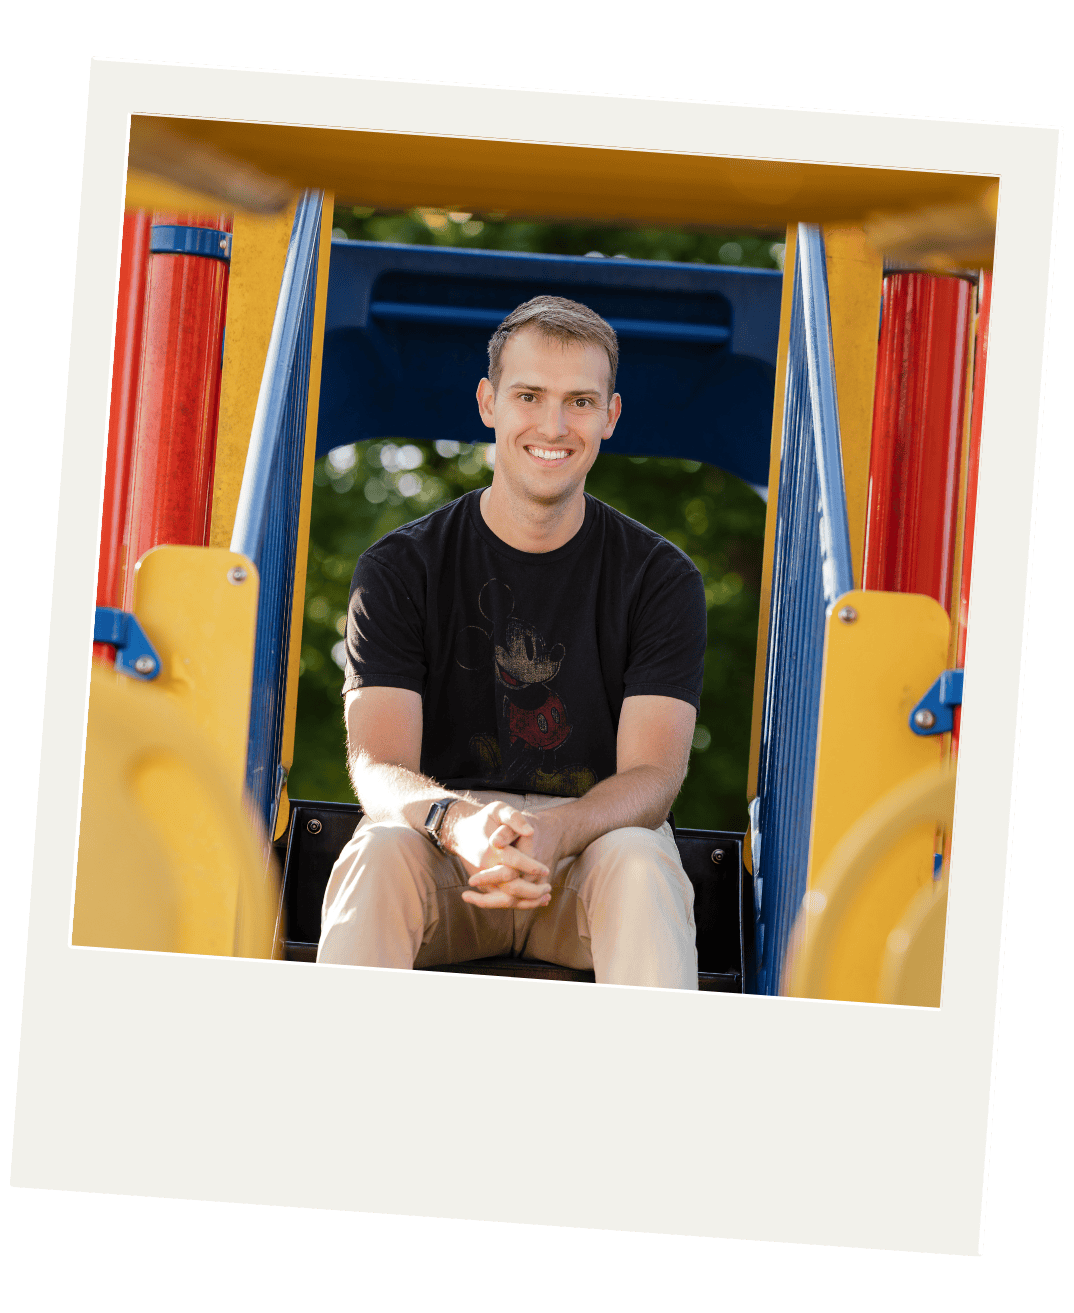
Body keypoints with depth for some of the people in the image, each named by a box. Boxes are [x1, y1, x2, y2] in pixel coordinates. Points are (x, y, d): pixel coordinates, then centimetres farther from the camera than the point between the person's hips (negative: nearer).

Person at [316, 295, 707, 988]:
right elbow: (379, 764, -9)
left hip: (594, 836, 0)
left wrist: (556, 832, -34)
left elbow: (651, 774, -9)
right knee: (380, 852, -33)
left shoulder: (662, 578, 1)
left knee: (638, 863, -34)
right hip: (444, 854, 0)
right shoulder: (399, 569, 1)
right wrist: (457, 822, -35)